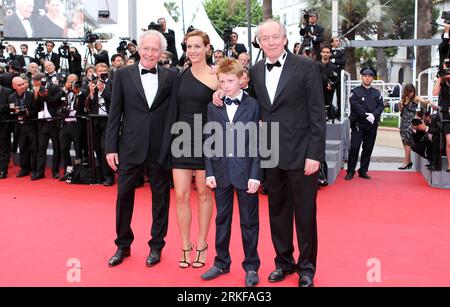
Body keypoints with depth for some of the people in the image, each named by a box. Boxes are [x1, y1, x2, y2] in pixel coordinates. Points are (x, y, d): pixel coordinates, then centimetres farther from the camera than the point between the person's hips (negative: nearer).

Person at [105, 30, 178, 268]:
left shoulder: (171, 76, 3)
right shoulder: (123, 74, 3)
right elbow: (115, 113, 2)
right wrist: (111, 147, -1)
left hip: (160, 148, 0)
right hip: (130, 147, 1)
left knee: (160, 197, 9)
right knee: (124, 195, 8)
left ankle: (156, 245, 25)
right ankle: (123, 245, 26)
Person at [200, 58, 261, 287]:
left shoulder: (253, 105, -3)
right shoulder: (213, 107, 6)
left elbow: (257, 142, -5)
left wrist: (255, 175, -10)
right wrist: (209, 172, -1)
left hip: (246, 171, -3)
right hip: (221, 171, 3)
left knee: (249, 221, 6)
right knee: (222, 219, 14)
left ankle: (251, 266, 19)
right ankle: (221, 262, 27)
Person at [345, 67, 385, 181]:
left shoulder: (376, 93, 13)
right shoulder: (356, 91, 2)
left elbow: (381, 106, 3)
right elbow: (356, 106, -10)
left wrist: (373, 115, -15)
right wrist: (367, 115, -18)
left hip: (372, 125, 4)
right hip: (358, 124, -4)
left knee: (368, 149, 7)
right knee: (354, 148, -7)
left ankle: (363, 171, 16)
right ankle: (350, 172, 0)